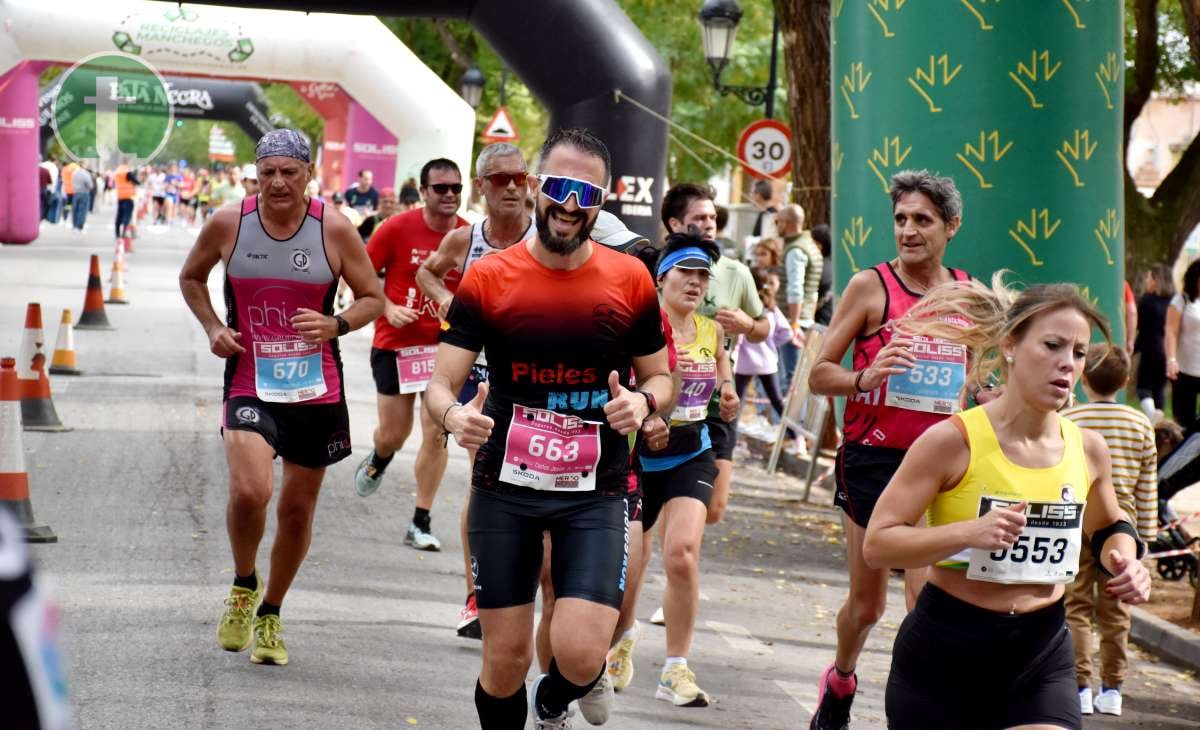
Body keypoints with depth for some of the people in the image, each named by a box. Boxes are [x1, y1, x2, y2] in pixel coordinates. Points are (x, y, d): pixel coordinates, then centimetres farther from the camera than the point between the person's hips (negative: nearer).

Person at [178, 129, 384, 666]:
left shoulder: (334, 229, -6)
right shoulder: (228, 224, -4)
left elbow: (373, 298, 3)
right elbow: (191, 277, 15)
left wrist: (336, 325, -17)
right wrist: (212, 327, -1)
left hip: (316, 389, 1)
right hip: (249, 385, -1)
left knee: (298, 508, 10)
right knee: (250, 491, -23)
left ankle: (269, 615, 32)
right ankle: (242, 586, 8)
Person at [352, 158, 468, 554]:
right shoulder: (398, 228, -9)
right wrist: (389, 309, -14)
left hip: (443, 346, 1)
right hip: (395, 344, -1)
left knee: (437, 433, -8)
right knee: (393, 436, 6)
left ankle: (421, 522, 3)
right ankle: (378, 461, 45)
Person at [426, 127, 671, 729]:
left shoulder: (630, 281, 0)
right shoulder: (487, 279, -4)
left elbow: (659, 376, 11)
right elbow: (440, 385, -5)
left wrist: (643, 401, -13)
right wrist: (454, 416, -29)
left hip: (594, 493, 0)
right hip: (504, 489, 0)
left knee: (580, 655, -14)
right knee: (505, 658, 3)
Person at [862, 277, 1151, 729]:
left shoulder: (1087, 450, 1)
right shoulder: (953, 441, -14)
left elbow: (1108, 526, 23)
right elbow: (876, 545, -16)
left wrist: (1124, 560, 1)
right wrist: (969, 531, -28)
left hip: (1041, 660, 3)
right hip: (943, 656, -3)